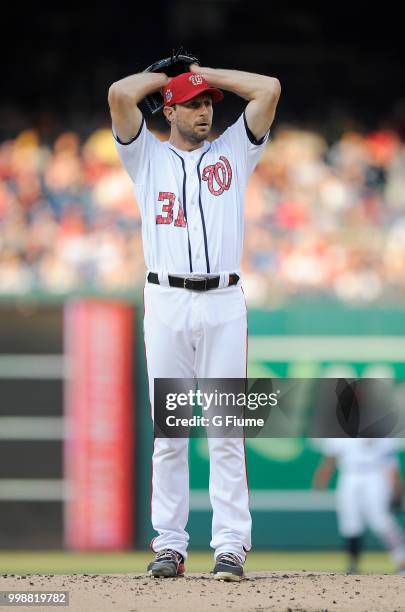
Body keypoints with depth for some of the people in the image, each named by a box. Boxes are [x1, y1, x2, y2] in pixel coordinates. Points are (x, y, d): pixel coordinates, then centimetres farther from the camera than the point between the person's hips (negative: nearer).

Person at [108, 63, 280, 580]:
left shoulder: (232, 153, 15)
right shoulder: (148, 157, 12)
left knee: (226, 430, -3)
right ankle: (169, 544, 4)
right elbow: (120, 94, -2)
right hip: (166, 301, 0)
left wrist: (206, 73, 15)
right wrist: (163, 75, 15)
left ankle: (230, 544, -4)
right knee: (168, 430, 0)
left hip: (223, 302, 0)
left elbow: (269, 89, 6)